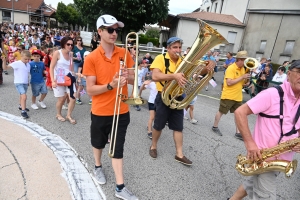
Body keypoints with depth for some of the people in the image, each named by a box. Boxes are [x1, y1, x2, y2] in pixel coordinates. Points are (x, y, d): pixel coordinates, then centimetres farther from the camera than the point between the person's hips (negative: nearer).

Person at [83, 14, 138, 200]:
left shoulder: (124, 54, -1)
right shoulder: (91, 58, -10)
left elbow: (133, 79, 5)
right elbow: (90, 90, -12)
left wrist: (128, 77, -18)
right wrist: (111, 85, -28)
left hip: (121, 111, 2)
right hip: (100, 112, -1)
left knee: (118, 148, 9)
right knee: (99, 143, 22)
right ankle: (98, 167, 51)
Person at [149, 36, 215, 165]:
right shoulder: (160, 58, -12)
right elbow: (155, 76, -26)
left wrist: (208, 67, -23)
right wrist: (174, 76, -39)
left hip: (178, 98, 5)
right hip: (164, 97, -4)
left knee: (178, 127, 9)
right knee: (158, 125, 10)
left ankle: (179, 154, 20)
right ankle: (153, 147, 34)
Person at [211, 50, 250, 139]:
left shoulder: (242, 69, 9)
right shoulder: (231, 68, -16)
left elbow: (241, 82, 17)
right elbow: (229, 82, -25)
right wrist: (242, 77, -21)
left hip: (238, 97, 8)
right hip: (228, 96, -8)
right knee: (221, 112, 7)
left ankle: (238, 133, 18)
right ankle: (215, 127, 25)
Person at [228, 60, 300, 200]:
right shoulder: (272, 94, -18)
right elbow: (240, 112, -21)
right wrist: (249, 143, -26)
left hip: (282, 158, 7)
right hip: (262, 155, -7)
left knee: (254, 183, 22)